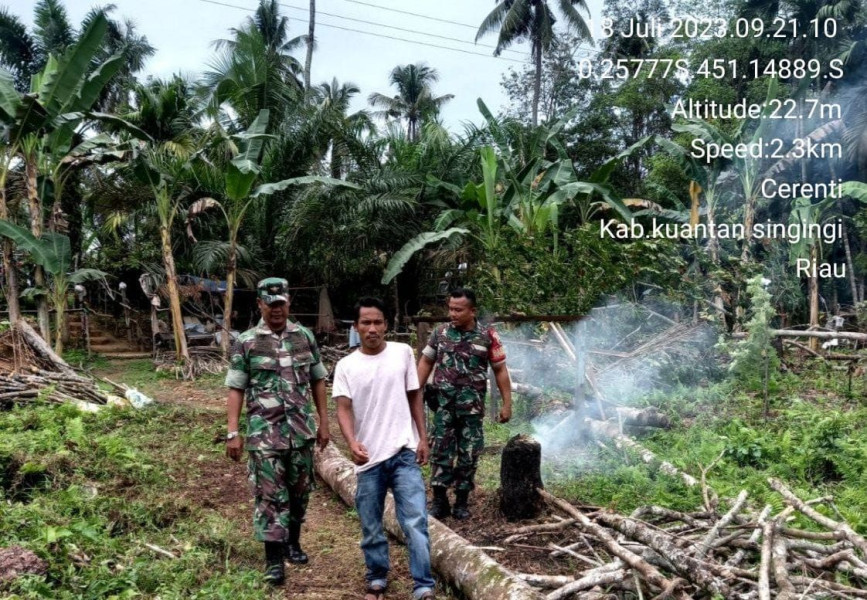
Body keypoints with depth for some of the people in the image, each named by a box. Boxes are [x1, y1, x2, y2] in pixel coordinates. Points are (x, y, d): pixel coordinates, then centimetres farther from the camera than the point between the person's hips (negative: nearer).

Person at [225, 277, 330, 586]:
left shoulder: (305, 337, 5)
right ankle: (274, 559, 9)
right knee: (270, 494, 0)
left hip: (301, 430, 3)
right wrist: (232, 433, -8)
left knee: (299, 490, 14)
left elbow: (317, 381, 10)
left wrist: (323, 421, 8)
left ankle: (292, 542, 34)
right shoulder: (246, 342, -4)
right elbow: (236, 389, -3)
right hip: (264, 432, -3)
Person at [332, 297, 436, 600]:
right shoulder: (346, 366, -2)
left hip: (404, 453, -1)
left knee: (415, 522, -7)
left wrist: (423, 438, 3)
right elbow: (343, 409, -9)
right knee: (371, 527, 13)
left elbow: (414, 397, 7)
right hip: (368, 458, 1)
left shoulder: (403, 353, 0)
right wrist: (352, 442, -28)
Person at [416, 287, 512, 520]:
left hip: (472, 406, -1)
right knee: (441, 451, 2)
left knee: (468, 454, 7)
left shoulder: (487, 336, -3)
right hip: (444, 404, 1)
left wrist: (507, 403, -2)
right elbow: (425, 362, 10)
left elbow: (500, 370, 1)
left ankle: (462, 500, 20)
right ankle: (439, 499, 11)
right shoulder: (440, 332, 2)